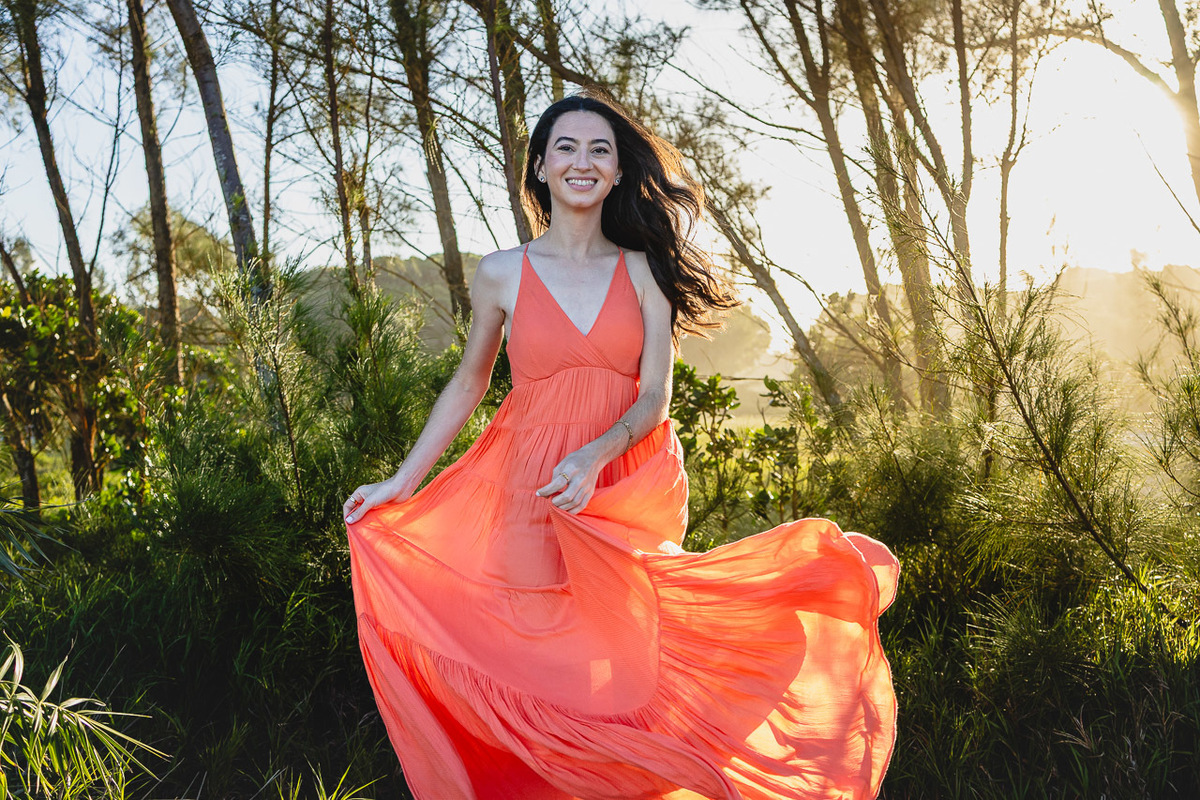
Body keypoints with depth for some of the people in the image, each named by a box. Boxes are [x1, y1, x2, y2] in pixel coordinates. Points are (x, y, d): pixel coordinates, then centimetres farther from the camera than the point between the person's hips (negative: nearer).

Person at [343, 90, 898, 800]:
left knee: (626, 666, 6)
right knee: (545, 673, 1)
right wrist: (402, 483, 8)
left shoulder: (643, 271, 2)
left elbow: (656, 398, -5)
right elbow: (468, 385, 11)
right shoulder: (504, 274, 2)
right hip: (533, 498, 0)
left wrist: (595, 456, -24)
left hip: (629, 493, 0)